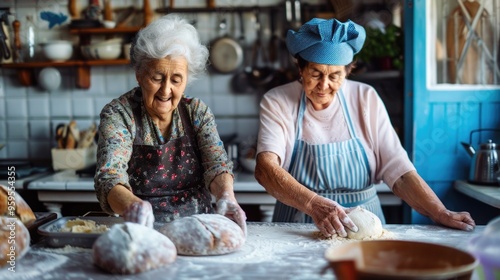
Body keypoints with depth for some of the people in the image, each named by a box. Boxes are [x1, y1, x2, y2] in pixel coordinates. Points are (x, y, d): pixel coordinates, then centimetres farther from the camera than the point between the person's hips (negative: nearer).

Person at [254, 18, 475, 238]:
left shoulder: (365, 99, 0)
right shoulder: (277, 102, -5)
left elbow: (398, 171, -3)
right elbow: (265, 168, -20)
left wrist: (441, 214, -15)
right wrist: (314, 204, -34)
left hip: (364, 226, 2)